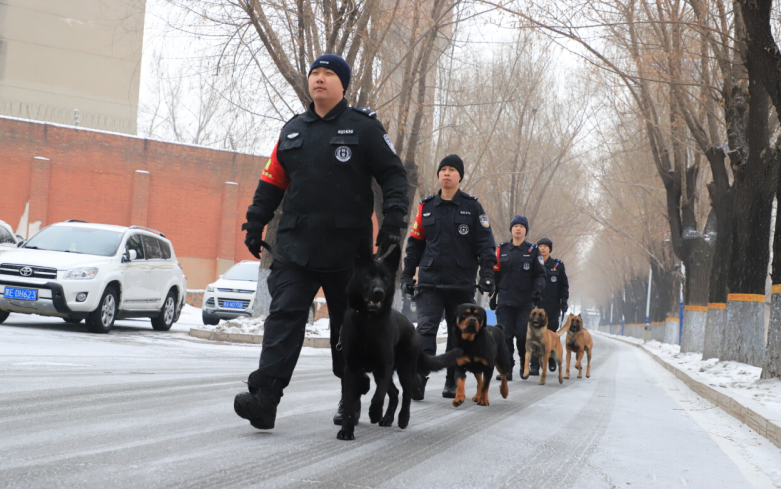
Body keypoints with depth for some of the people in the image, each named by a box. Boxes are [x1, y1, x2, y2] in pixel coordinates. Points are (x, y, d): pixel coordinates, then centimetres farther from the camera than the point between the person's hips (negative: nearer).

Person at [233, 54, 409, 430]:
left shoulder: (364, 128, 2)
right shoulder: (293, 130, 15)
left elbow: (394, 176, 1)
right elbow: (272, 181, 18)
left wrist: (393, 219, -10)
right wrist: (255, 223, 11)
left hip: (347, 248, -2)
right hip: (295, 247, 3)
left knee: (349, 324, 9)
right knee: (284, 315, -11)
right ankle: (264, 397, -21)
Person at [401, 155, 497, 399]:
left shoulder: (472, 207, 3)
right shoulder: (426, 206, 10)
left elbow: (485, 243, 0)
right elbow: (415, 242, 13)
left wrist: (487, 274, -10)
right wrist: (407, 275, 8)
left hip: (462, 284, 0)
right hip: (430, 281, 0)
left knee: (459, 334, 8)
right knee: (426, 329, -14)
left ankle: (452, 383, 19)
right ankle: (418, 381, -20)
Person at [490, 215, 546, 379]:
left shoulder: (533, 251, 7)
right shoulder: (501, 250, 12)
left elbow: (540, 274, 5)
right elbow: (495, 274, 15)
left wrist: (538, 289, -14)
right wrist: (493, 297, 12)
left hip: (525, 302, -2)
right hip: (505, 301, 2)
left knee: (523, 335, -6)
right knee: (505, 335, -6)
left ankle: (526, 365, 15)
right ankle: (506, 369, -4)